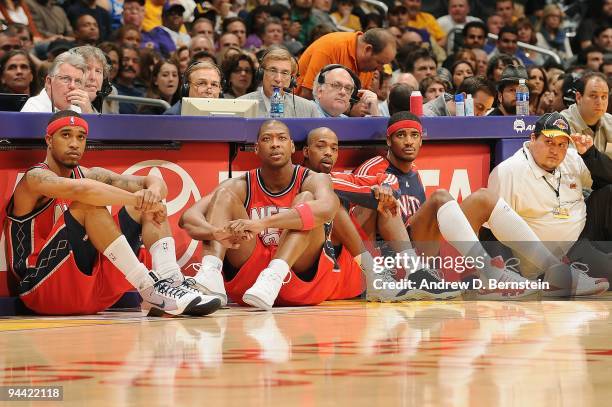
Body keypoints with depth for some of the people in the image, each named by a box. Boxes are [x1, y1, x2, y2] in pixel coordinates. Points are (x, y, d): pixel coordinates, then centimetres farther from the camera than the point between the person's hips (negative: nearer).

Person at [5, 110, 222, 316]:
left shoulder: (89, 175, 13)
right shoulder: (35, 178, -9)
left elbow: (153, 182, 3)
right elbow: (81, 190, -33)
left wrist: (152, 192, -21)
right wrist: (137, 200, -26)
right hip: (43, 286, -7)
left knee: (151, 204, 1)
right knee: (90, 204, -26)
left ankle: (171, 281, -25)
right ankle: (149, 289, -34)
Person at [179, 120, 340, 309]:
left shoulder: (313, 180, -5)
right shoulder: (241, 186, 2)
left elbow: (327, 209, -32)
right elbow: (188, 218, -13)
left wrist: (262, 224, -43)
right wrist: (218, 233, -38)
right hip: (247, 278, 2)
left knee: (306, 199, -20)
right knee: (224, 195, -10)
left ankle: (273, 277, -43)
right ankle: (210, 274, -35)